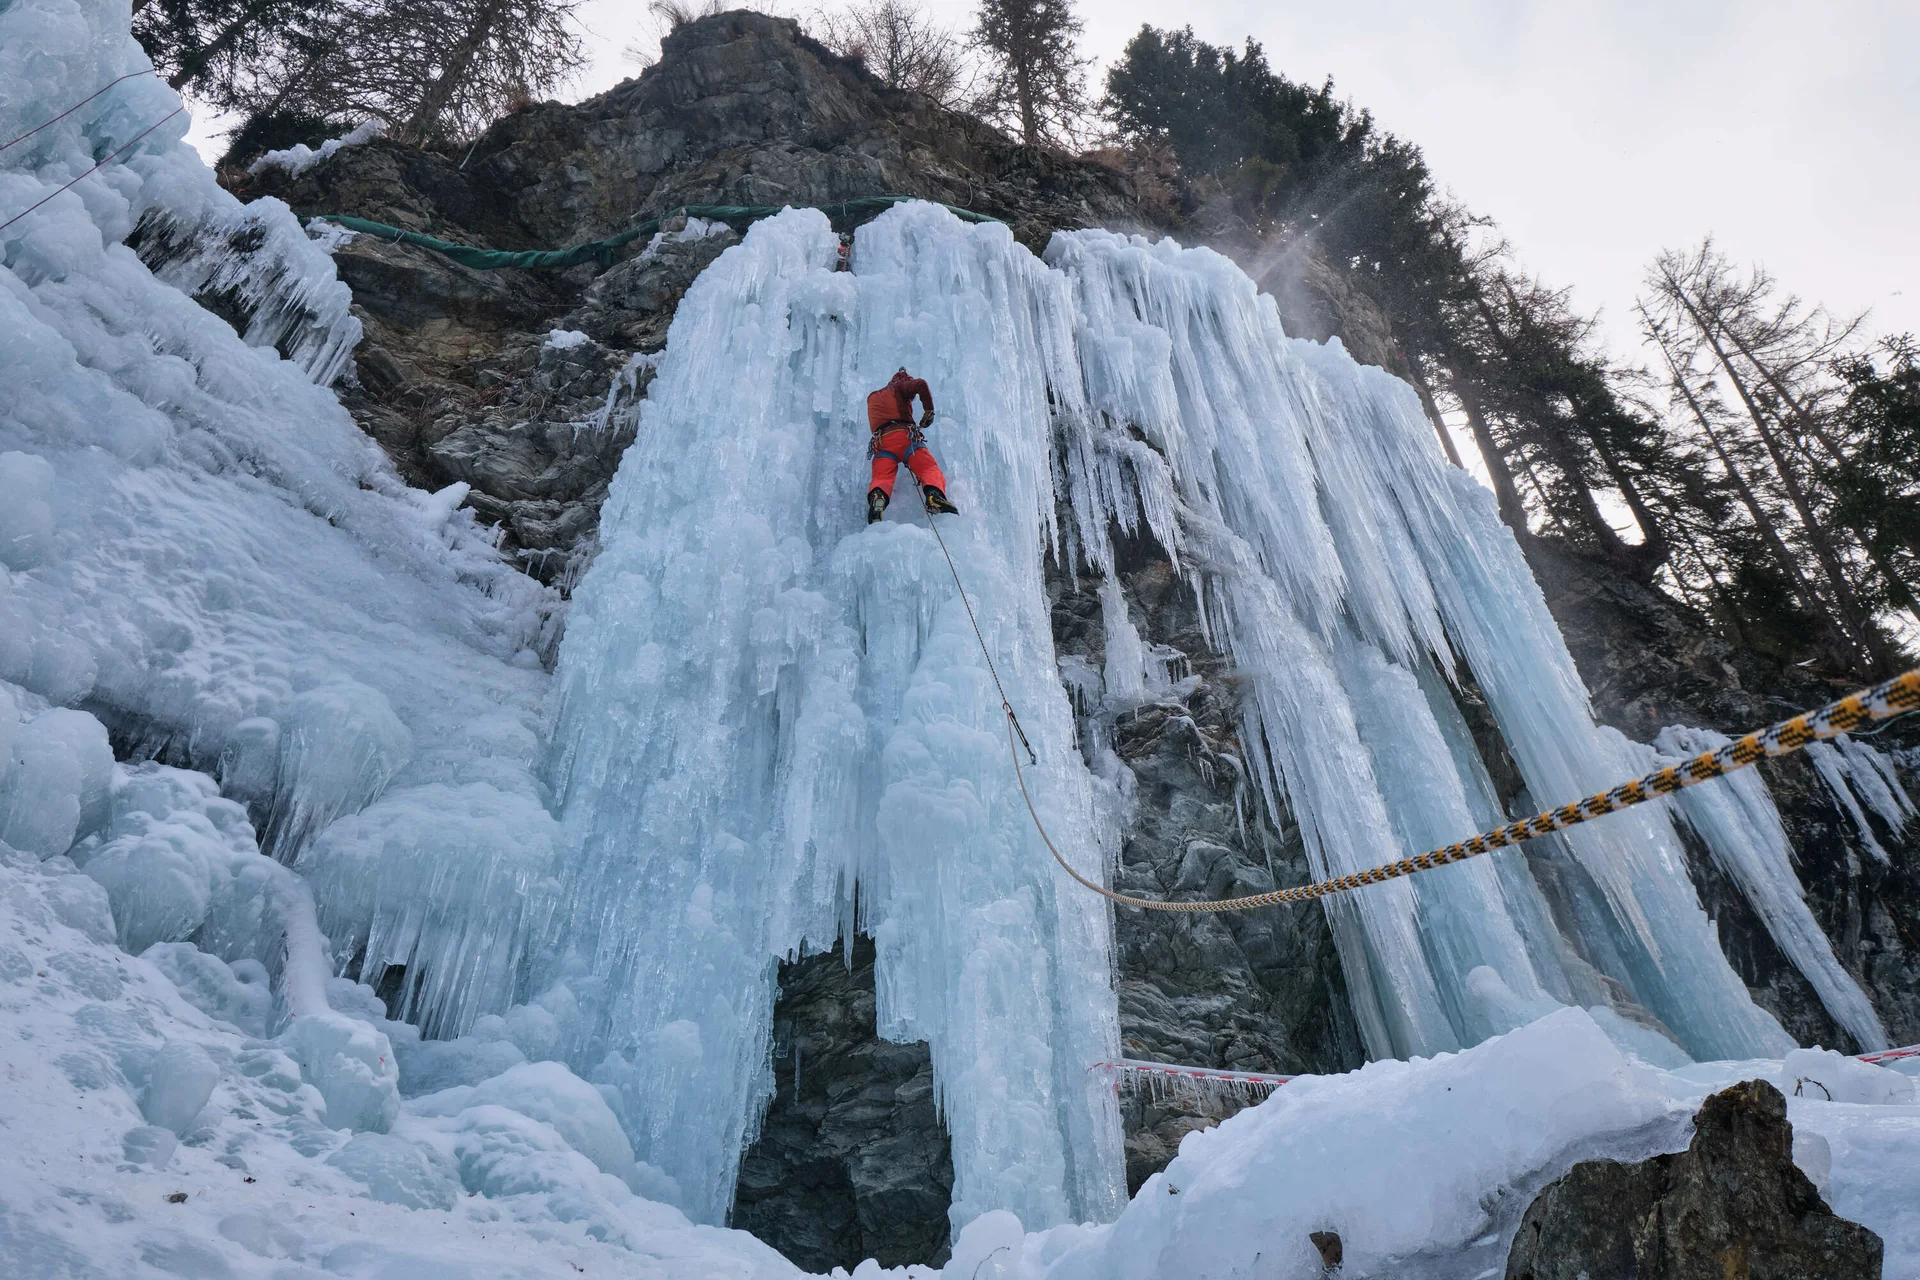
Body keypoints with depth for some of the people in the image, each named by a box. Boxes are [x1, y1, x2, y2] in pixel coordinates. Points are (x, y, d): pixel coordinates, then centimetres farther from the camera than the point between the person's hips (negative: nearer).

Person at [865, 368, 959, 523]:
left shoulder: (872, 398, 36)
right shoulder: (899, 388, 20)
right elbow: (920, 384, 1)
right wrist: (929, 411, 8)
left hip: (881, 441, 3)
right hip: (905, 435, -3)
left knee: (881, 478, -10)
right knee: (929, 469, -11)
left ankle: (877, 497, -45)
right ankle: (935, 495, -42)